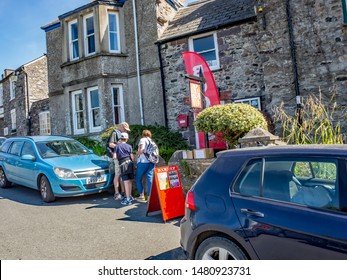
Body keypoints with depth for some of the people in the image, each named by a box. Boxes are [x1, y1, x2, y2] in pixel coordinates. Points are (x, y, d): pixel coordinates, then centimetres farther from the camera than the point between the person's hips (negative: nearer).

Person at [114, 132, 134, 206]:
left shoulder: (117, 146, 2)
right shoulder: (129, 146, 8)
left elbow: (115, 157, -1)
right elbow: (132, 156, 6)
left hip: (123, 164, -3)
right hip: (129, 162, 4)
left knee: (126, 182, -5)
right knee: (130, 181, 14)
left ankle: (128, 199, -4)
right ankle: (129, 196, 27)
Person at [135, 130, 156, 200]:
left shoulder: (142, 140, 1)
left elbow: (141, 150, -13)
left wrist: (137, 153, 4)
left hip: (143, 162, -5)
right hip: (151, 162, 5)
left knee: (138, 179, 8)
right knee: (150, 179, 1)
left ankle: (142, 195, 7)